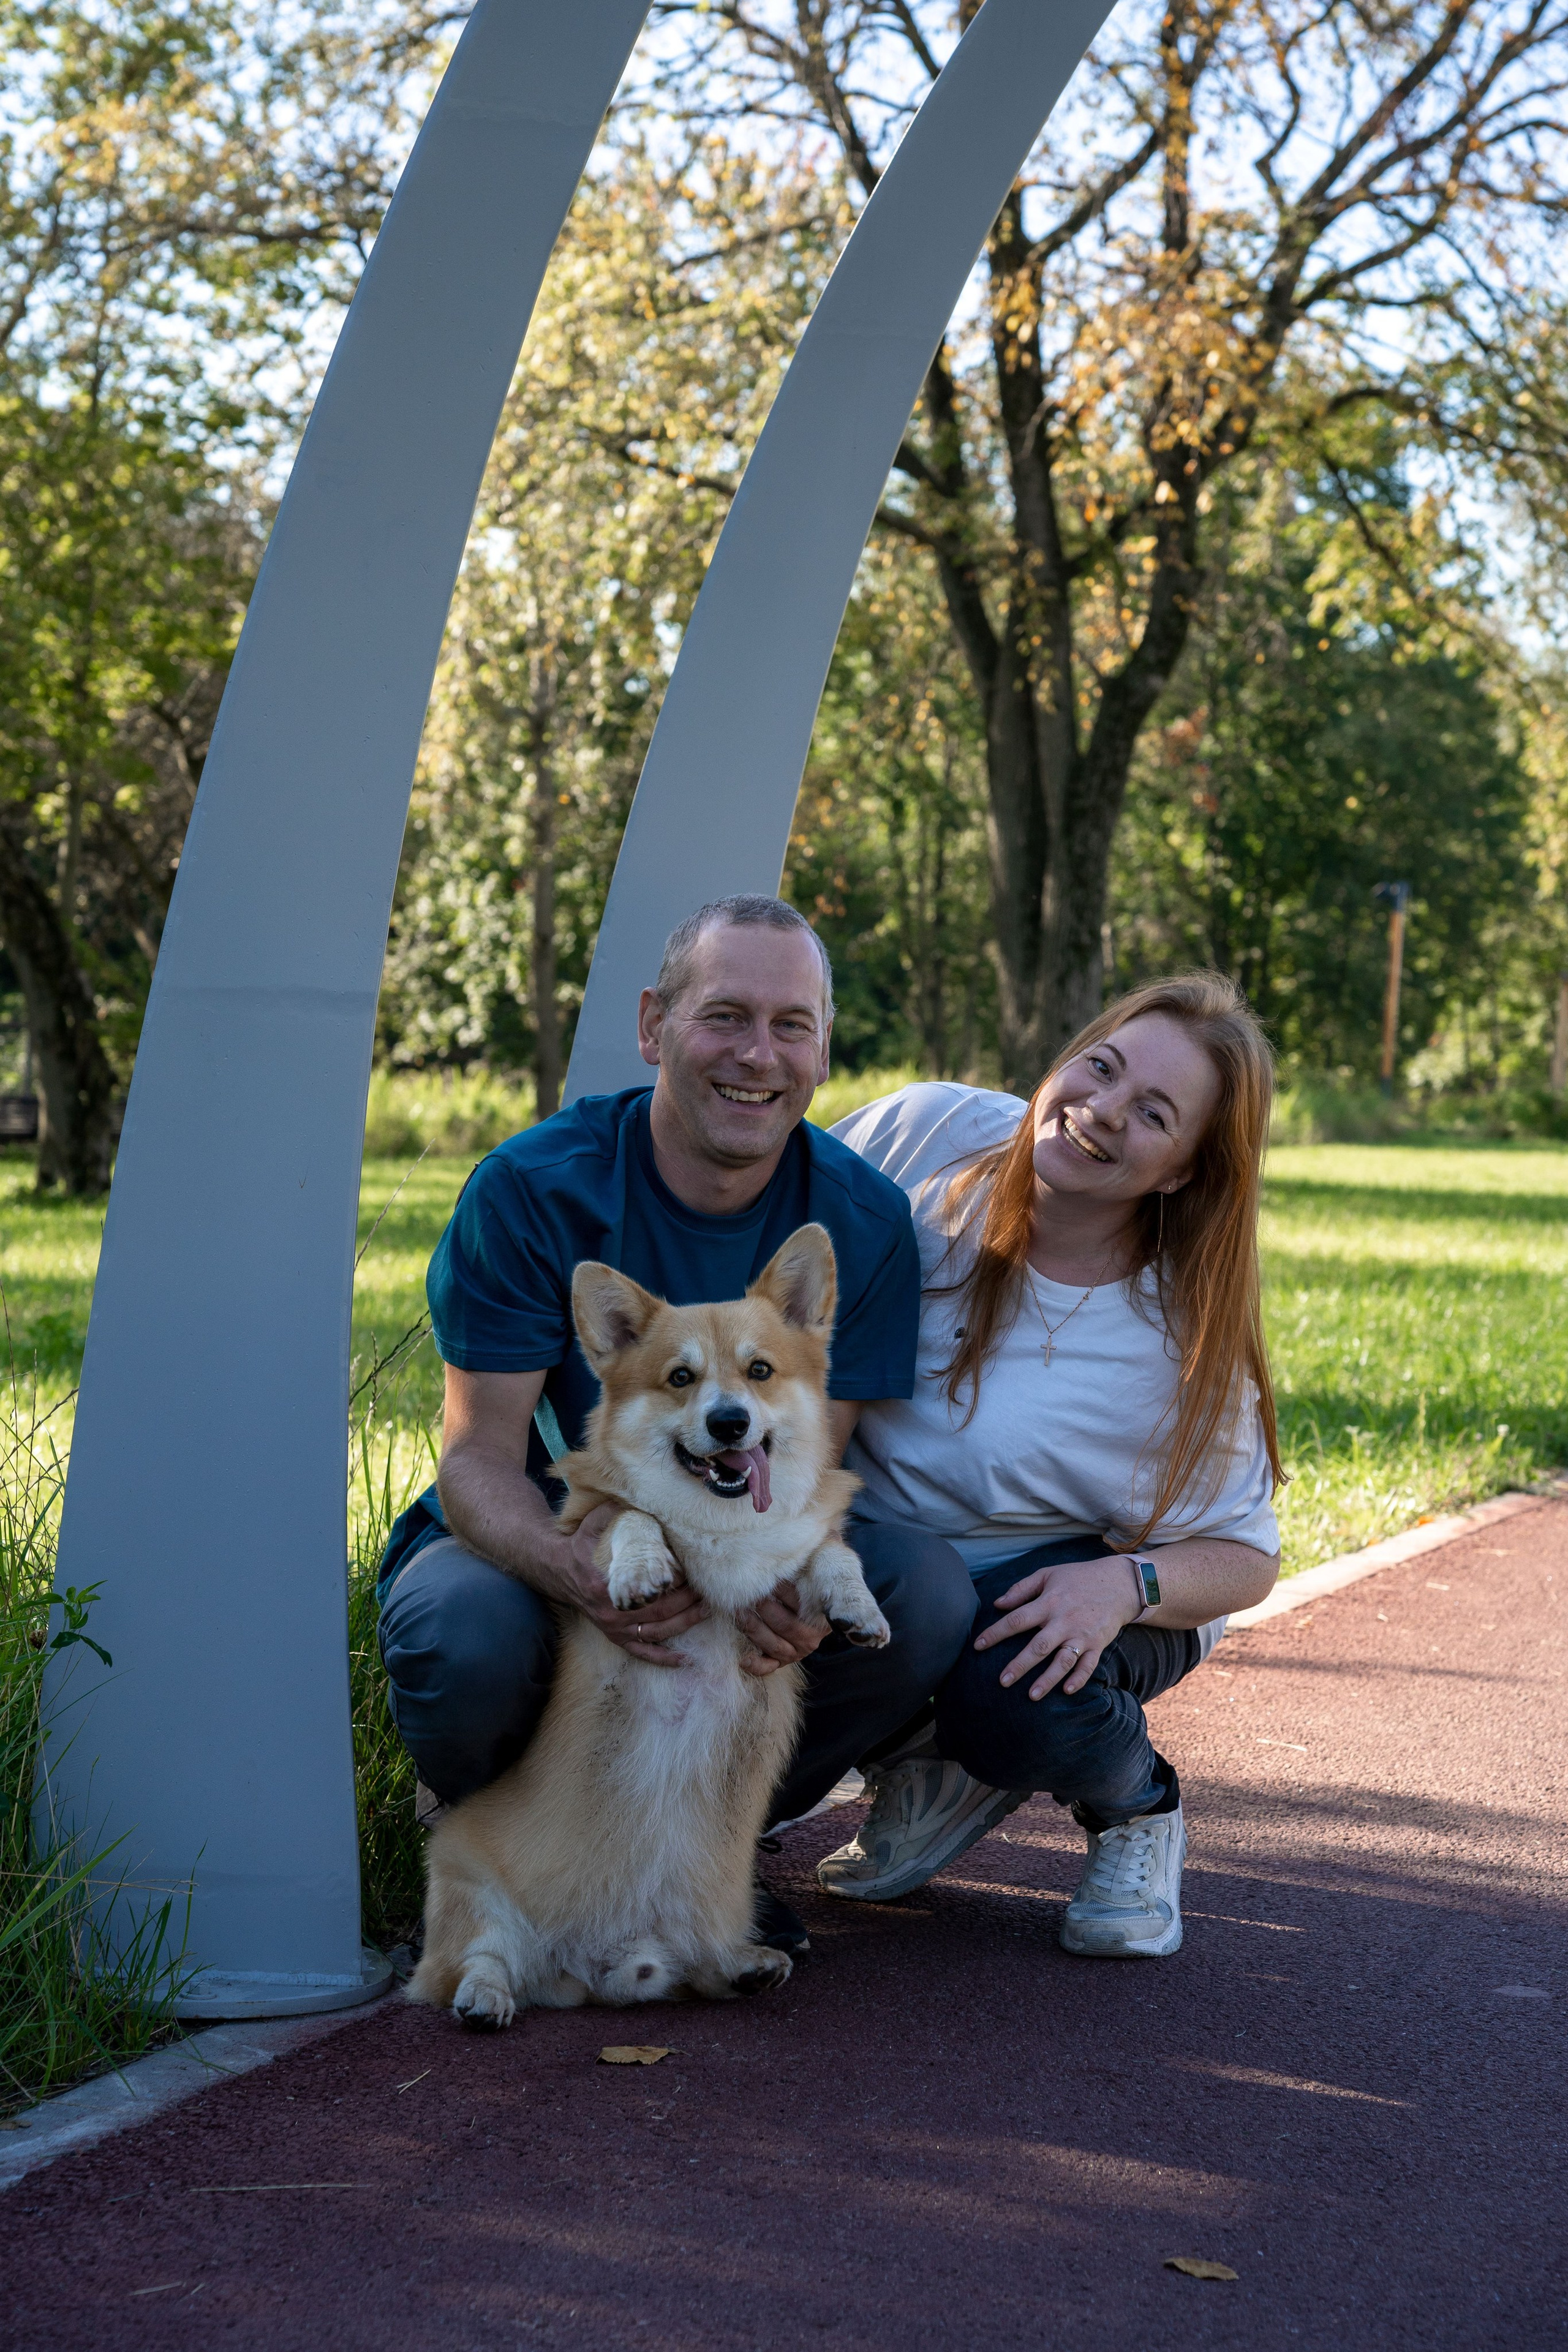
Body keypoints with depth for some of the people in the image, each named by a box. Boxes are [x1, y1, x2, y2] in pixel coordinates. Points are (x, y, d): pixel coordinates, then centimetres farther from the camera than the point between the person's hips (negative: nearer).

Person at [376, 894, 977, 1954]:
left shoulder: (864, 1220, -10)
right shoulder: (532, 1189, -18)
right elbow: (479, 1460, -20)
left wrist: (780, 1578, -38)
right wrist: (580, 1570, -45)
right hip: (533, 1542, -3)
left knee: (930, 1599, -24)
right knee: (464, 1627, -37)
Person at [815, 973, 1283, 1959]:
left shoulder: (1188, 1338, -20)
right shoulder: (928, 1135, -17)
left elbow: (1243, 1558, -11)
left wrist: (1127, 1583, -32)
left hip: (1064, 1585, -3)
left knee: (1019, 1696, -37)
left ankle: (1138, 1808, 3)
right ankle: (945, 1763, 7)